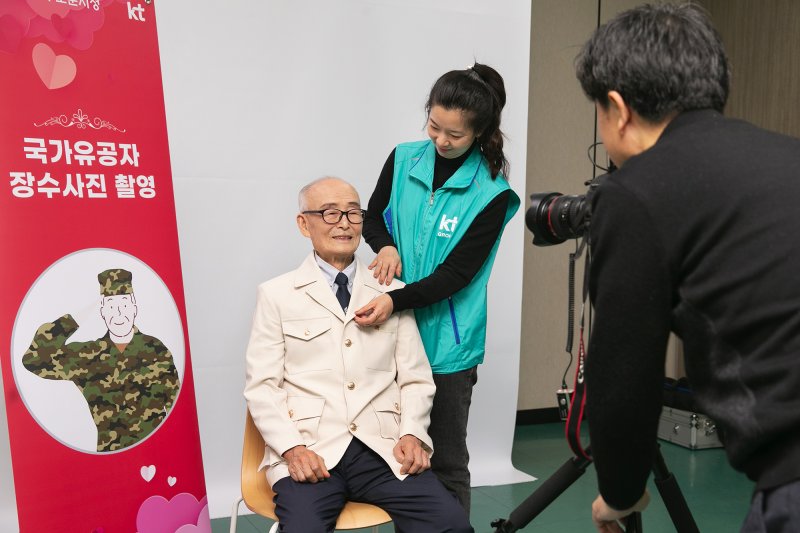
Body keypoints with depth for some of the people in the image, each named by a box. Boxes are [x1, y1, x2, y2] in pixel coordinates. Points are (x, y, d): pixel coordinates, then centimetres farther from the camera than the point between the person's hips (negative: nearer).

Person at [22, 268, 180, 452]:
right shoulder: (87, 355, 3)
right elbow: (34, 360, -6)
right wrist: (75, 316, -5)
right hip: (109, 450, 1)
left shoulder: (156, 350, 0)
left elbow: (175, 401, 5)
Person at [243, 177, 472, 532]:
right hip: (309, 452, -2)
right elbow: (262, 386, 1)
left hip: (384, 448, 2)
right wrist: (292, 449, -12)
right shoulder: (277, 295, 5)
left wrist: (412, 434, -5)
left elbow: (416, 379, 11)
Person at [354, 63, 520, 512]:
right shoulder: (404, 160, 2)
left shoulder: (491, 193, -10)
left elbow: (456, 273, -13)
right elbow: (373, 218, 14)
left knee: (447, 462, 9)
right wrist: (385, 247, -8)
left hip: (446, 342, -3)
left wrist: (395, 301, -25)